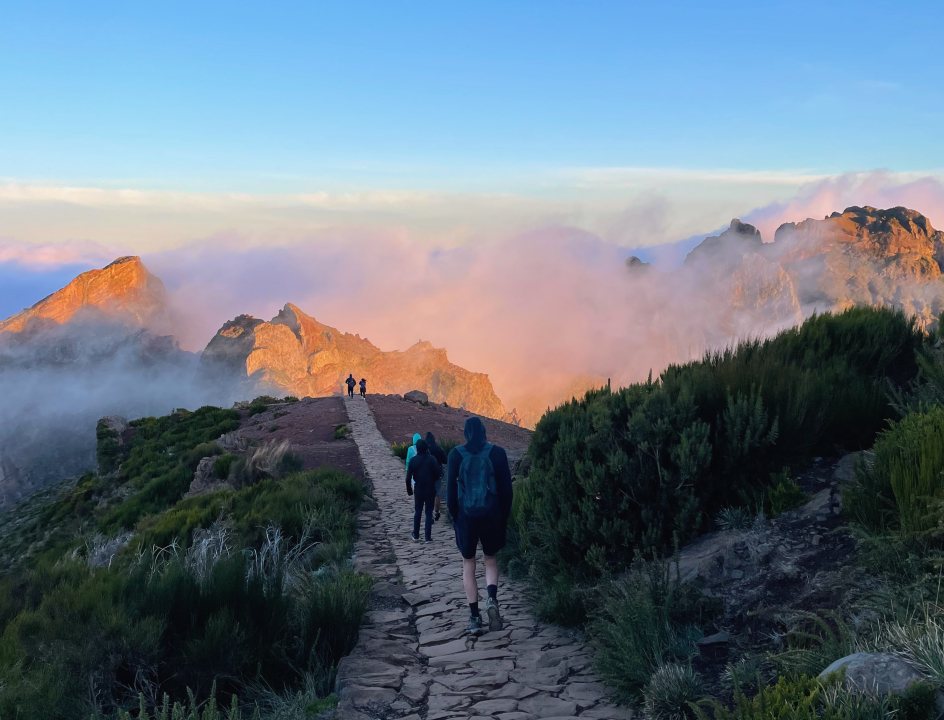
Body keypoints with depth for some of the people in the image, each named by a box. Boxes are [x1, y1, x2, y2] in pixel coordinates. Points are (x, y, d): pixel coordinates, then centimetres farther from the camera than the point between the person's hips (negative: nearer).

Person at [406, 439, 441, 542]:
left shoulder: (413, 460, -6)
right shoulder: (432, 459, -10)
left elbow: (408, 477, -5)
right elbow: (438, 473, -11)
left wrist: (409, 489, 6)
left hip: (418, 490, 1)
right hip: (430, 490, -1)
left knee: (417, 512, 14)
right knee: (429, 512, 5)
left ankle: (415, 535, 19)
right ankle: (428, 536, 4)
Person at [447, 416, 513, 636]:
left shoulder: (456, 454, -3)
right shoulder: (497, 453, -3)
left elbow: (451, 488, -3)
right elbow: (506, 488, -1)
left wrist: (454, 515, 7)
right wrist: (505, 517, 8)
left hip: (466, 515, 0)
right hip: (492, 514, 1)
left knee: (468, 563, 12)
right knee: (491, 559, 19)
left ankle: (474, 617, 7)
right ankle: (491, 598, -8)